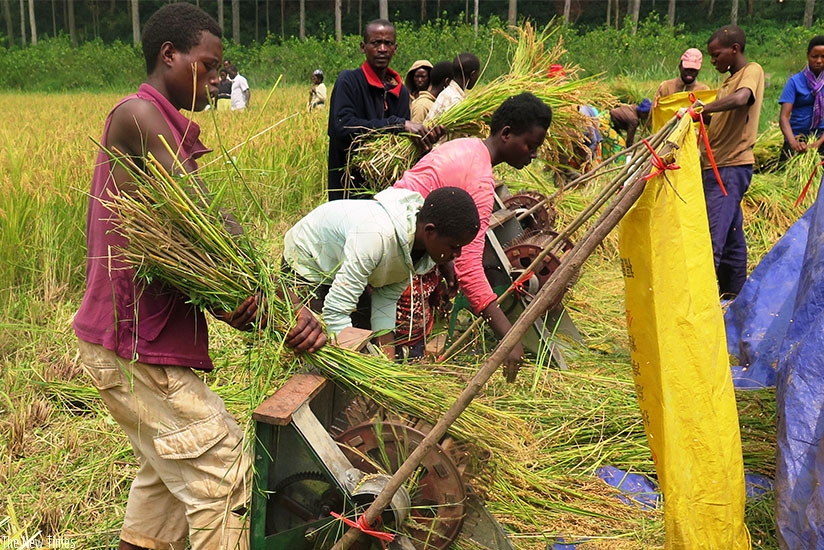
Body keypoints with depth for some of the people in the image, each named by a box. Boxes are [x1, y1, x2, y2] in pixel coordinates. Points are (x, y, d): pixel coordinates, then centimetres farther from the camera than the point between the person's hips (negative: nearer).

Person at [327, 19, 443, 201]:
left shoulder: (400, 91, 10)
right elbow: (343, 126, -22)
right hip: (350, 189, -5)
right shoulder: (348, 82, -6)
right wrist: (399, 124, -24)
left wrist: (427, 138, -13)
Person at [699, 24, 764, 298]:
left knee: (712, 234, -15)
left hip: (732, 167, -10)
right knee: (730, 233, 14)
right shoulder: (730, 79, 20)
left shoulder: (752, 70, -8)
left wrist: (702, 108, -29)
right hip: (717, 166, 10)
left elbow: (741, 99, -30)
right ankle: (735, 291, 22)